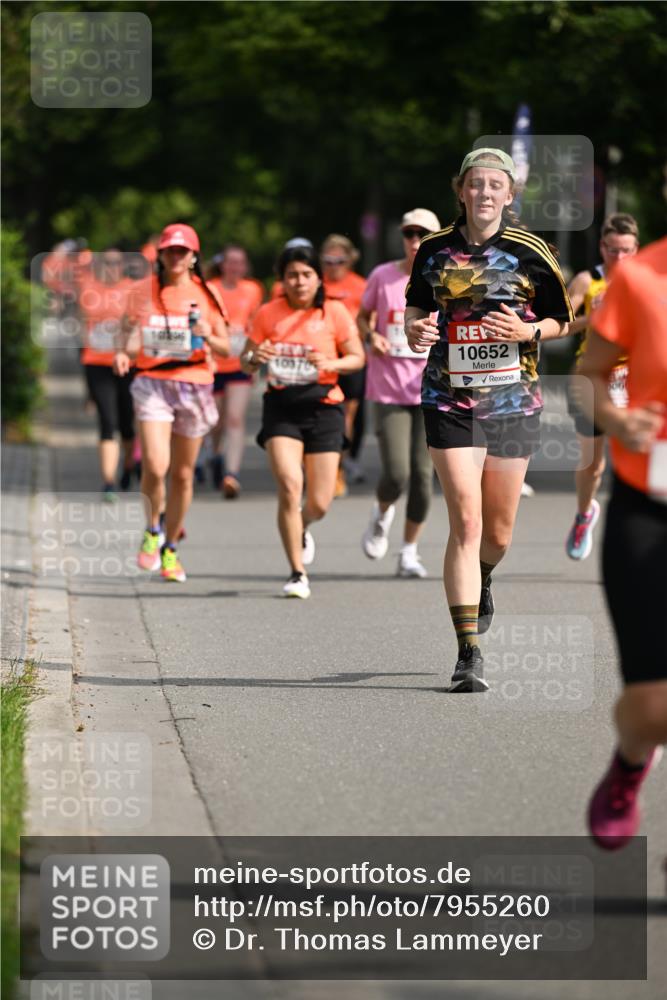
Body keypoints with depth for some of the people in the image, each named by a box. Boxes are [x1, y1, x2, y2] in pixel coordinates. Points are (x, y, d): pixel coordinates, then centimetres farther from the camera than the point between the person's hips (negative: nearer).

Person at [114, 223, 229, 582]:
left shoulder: (205, 294, 3)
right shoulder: (145, 290, 3)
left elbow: (225, 349, 4)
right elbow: (133, 336, 2)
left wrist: (208, 337, -17)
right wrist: (124, 354, -20)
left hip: (195, 386, 1)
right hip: (153, 384, -1)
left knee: (182, 474, 8)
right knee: (155, 466, -19)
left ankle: (170, 549, 25)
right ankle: (151, 533, 7)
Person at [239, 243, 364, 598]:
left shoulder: (335, 313, 0)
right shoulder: (268, 314, 2)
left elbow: (357, 357, 1)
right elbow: (245, 362, 7)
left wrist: (331, 364, -19)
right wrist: (255, 358, -17)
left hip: (323, 408, 0)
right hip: (281, 407, 0)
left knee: (319, 503, -1)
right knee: (289, 485, -19)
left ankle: (301, 528, 39)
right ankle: (297, 573, -8)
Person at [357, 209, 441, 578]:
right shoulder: (383, 276, 1)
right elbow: (362, 317, 15)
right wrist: (371, 336, -6)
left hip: (429, 391, 1)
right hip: (388, 390, -1)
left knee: (422, 473, 0)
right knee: (396, 473, -11)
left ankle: (410, 551, 15)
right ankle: (382, 514, 25)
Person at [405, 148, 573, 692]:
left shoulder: (531, 252, -2)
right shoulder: (434, 250, 3)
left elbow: (561, 320, 7)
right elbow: (416, 306, 17)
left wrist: (528, 330, -13)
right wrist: (414, 328, -5)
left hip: (513, 400, 0)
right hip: (450, 398, 0)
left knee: (498, 532, 9)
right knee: (466, 522, -12)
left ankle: (481, 580, 47)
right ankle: (468, 653, -10)